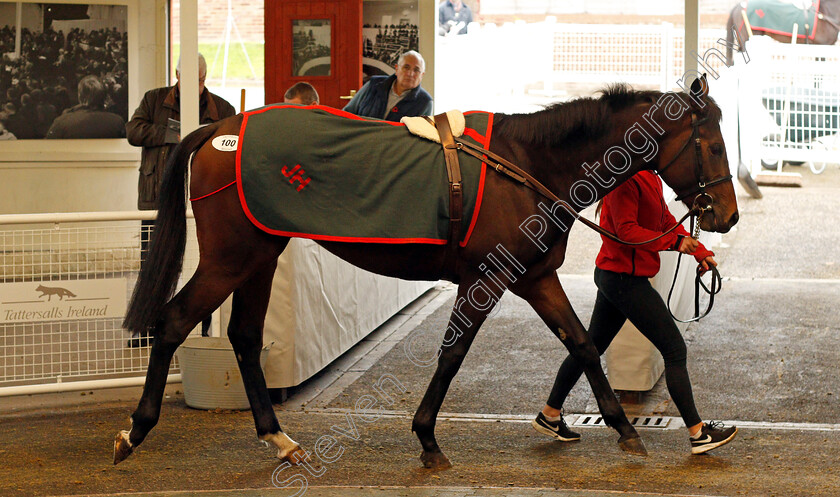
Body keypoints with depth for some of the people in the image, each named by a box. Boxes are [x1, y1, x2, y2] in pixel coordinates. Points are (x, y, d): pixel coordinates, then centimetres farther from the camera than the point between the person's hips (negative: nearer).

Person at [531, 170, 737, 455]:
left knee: (592, 346, 19)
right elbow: (626, 231, -25)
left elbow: (666, 220, 18)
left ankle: (549, 415, 28)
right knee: (674, 349, -5)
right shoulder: (625, 177, -20)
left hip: (612, 275, 11)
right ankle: (698, 434, 1)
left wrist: (699, 252, 9)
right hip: (626, 278, -11)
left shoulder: (649, 176, 12)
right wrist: (673, 241, -27)